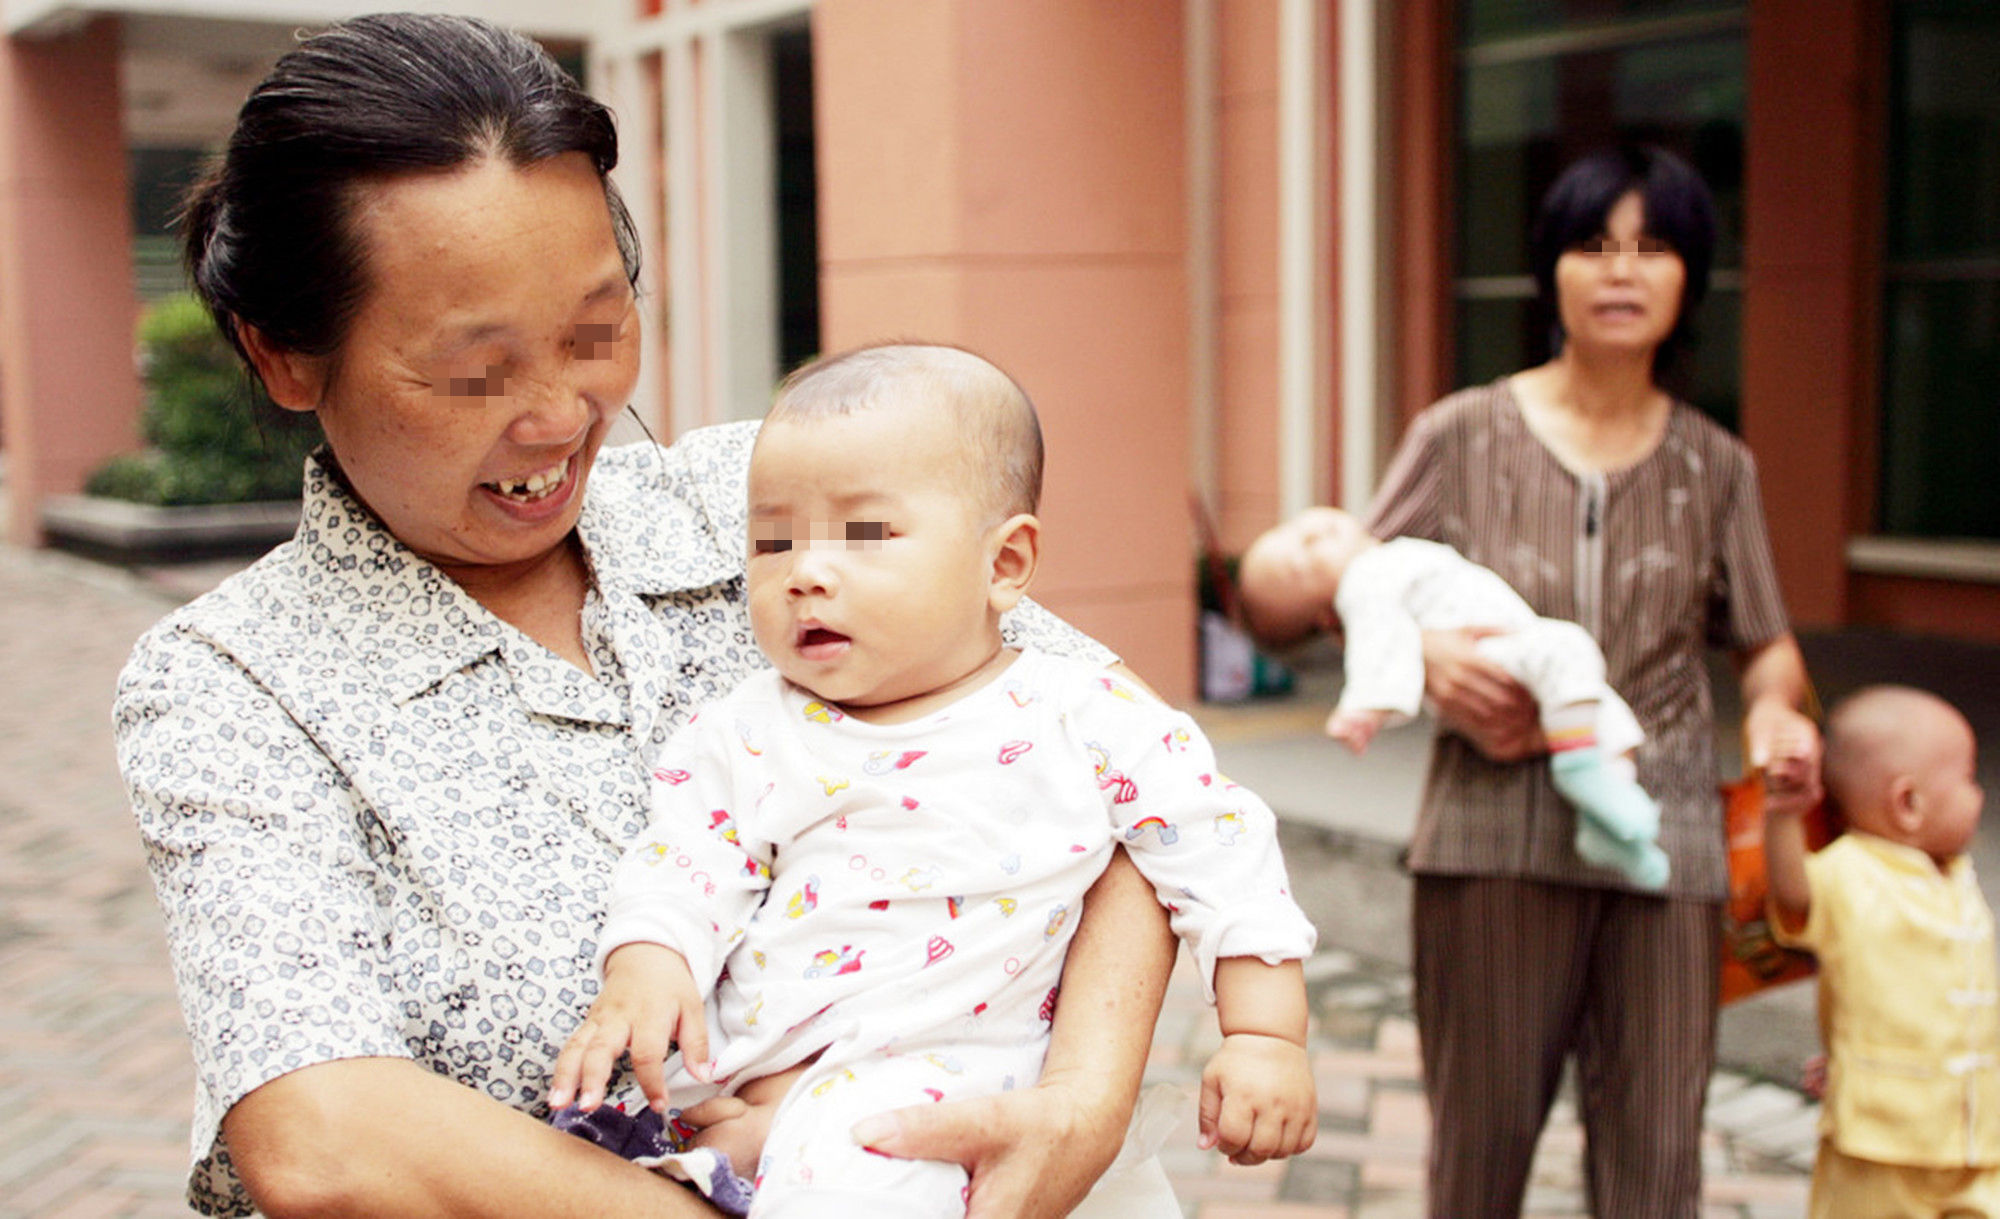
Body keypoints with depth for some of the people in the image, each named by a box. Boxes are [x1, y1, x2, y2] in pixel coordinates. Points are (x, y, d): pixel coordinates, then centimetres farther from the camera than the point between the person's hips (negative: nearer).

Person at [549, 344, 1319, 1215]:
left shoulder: (1086, 726, 0)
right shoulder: (750, 735, 9)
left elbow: (1223, 857, 3)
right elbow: (684, 861, 6)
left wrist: (1266, 1037, -2)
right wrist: (643, 968, -15)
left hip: (917, 1072, -4)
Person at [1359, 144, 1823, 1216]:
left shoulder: (1715, 466, 8)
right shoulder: (1463, 435, 1)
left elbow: (1765, 642, 14)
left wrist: (1775, 708, -8)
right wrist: (1420, 652, -16)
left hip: (1665, 837, 2)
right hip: (1496, 832, -1)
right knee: (1483, 1128, 10)